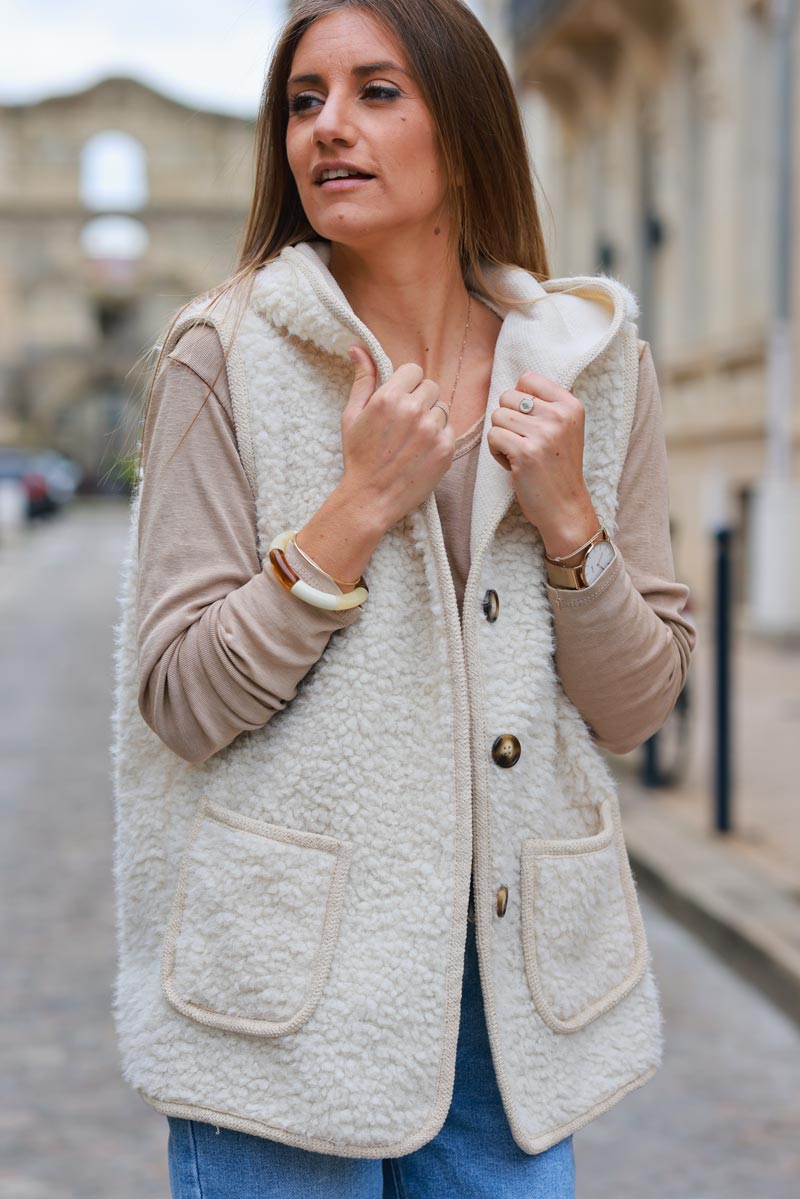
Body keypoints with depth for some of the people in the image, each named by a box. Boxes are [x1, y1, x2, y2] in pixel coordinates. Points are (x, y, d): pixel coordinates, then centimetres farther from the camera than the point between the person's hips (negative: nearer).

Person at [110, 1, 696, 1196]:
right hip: (287, 971, -2)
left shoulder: (595, 365, 1)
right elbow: (179, 704, -10)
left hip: (515, 969, 3)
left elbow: (639, 706, 3)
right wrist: (360, 507, -19)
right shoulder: (229, 358, -7)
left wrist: (566, 516, -12)